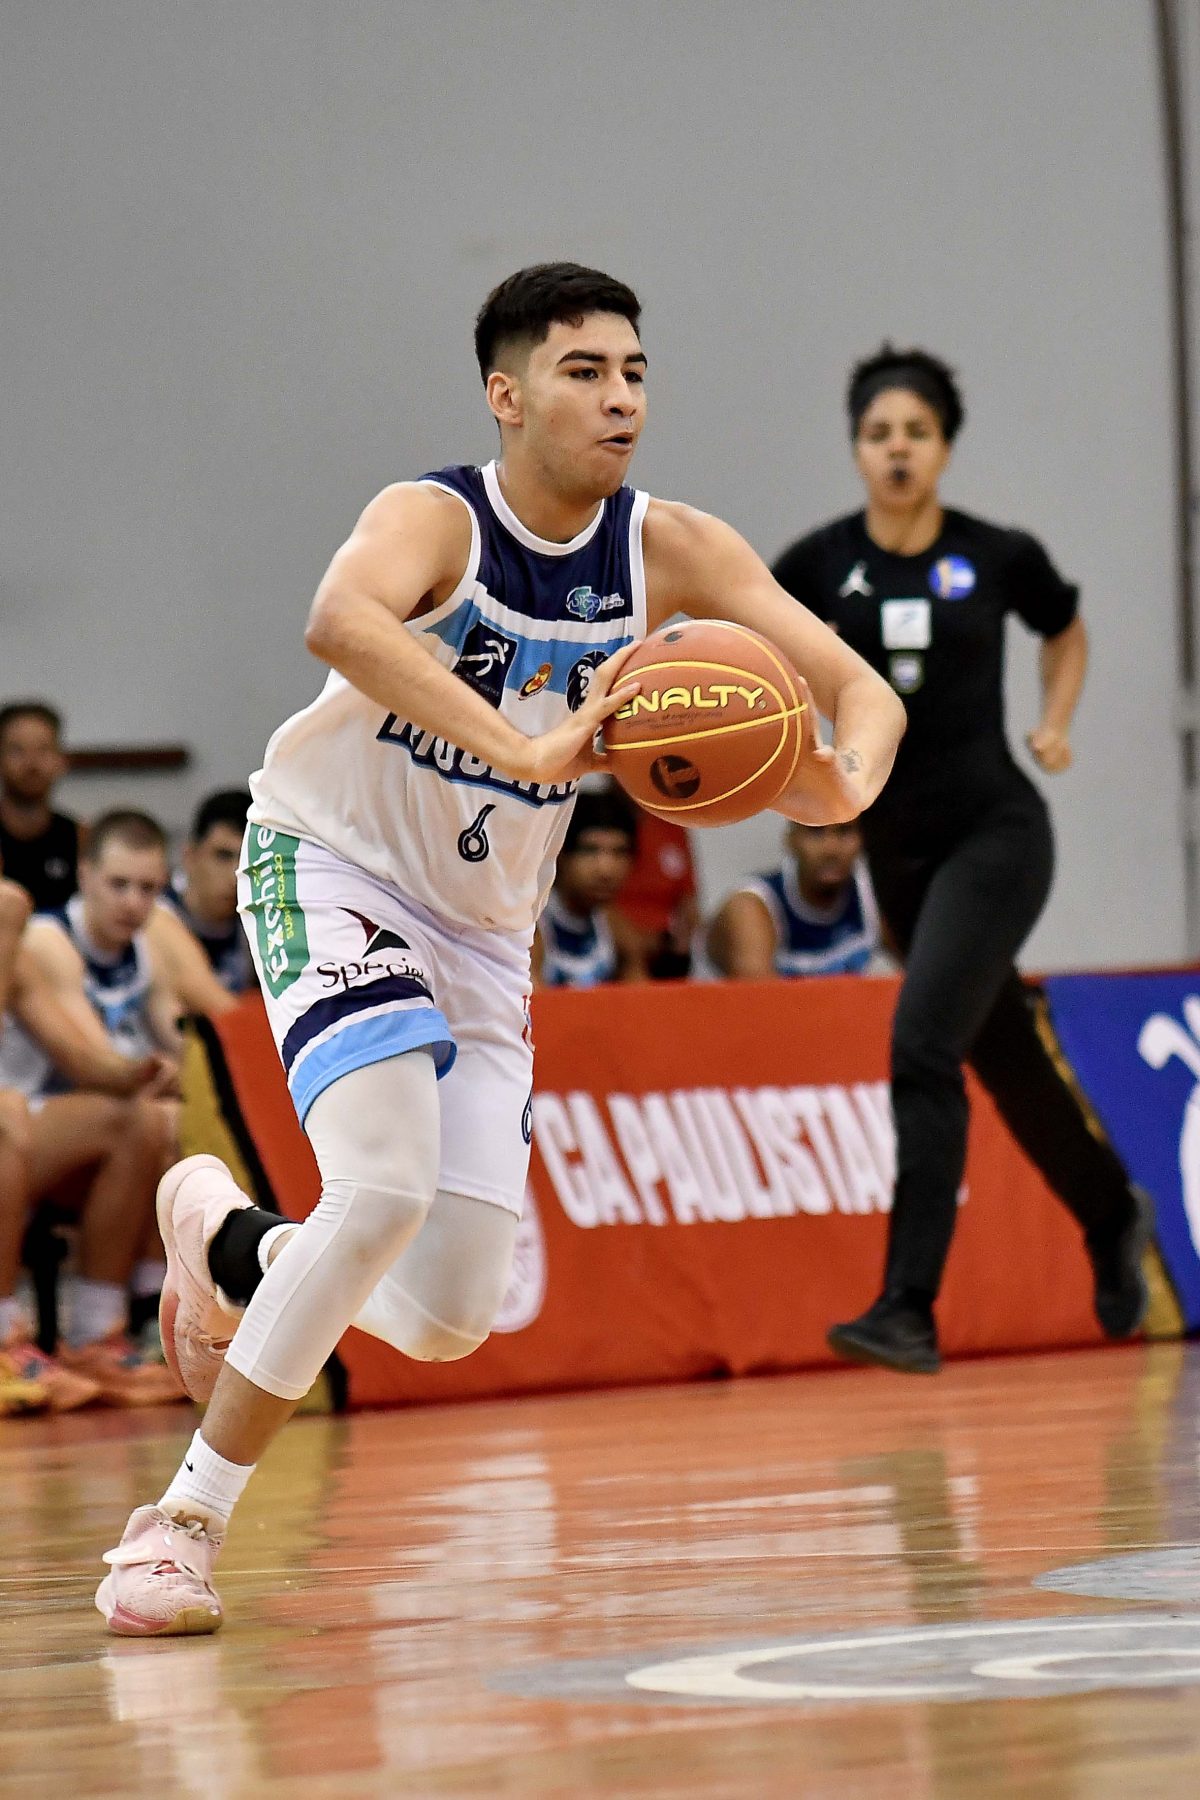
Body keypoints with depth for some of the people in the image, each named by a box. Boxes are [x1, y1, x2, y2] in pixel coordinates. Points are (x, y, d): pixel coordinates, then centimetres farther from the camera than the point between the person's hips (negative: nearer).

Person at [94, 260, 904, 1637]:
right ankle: (183, 1522, -16)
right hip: (333, 869, -5)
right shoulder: (435, 520, -24)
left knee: (447, 1318, 0)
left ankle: (225, 1240, 33)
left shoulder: (669, 550, -10)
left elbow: (858, 687, -15)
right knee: (385, 1191, -28)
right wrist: (523, 748, -60)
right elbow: (338, 619, -48)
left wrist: (844, 782, -39)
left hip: (482, 931, 5)